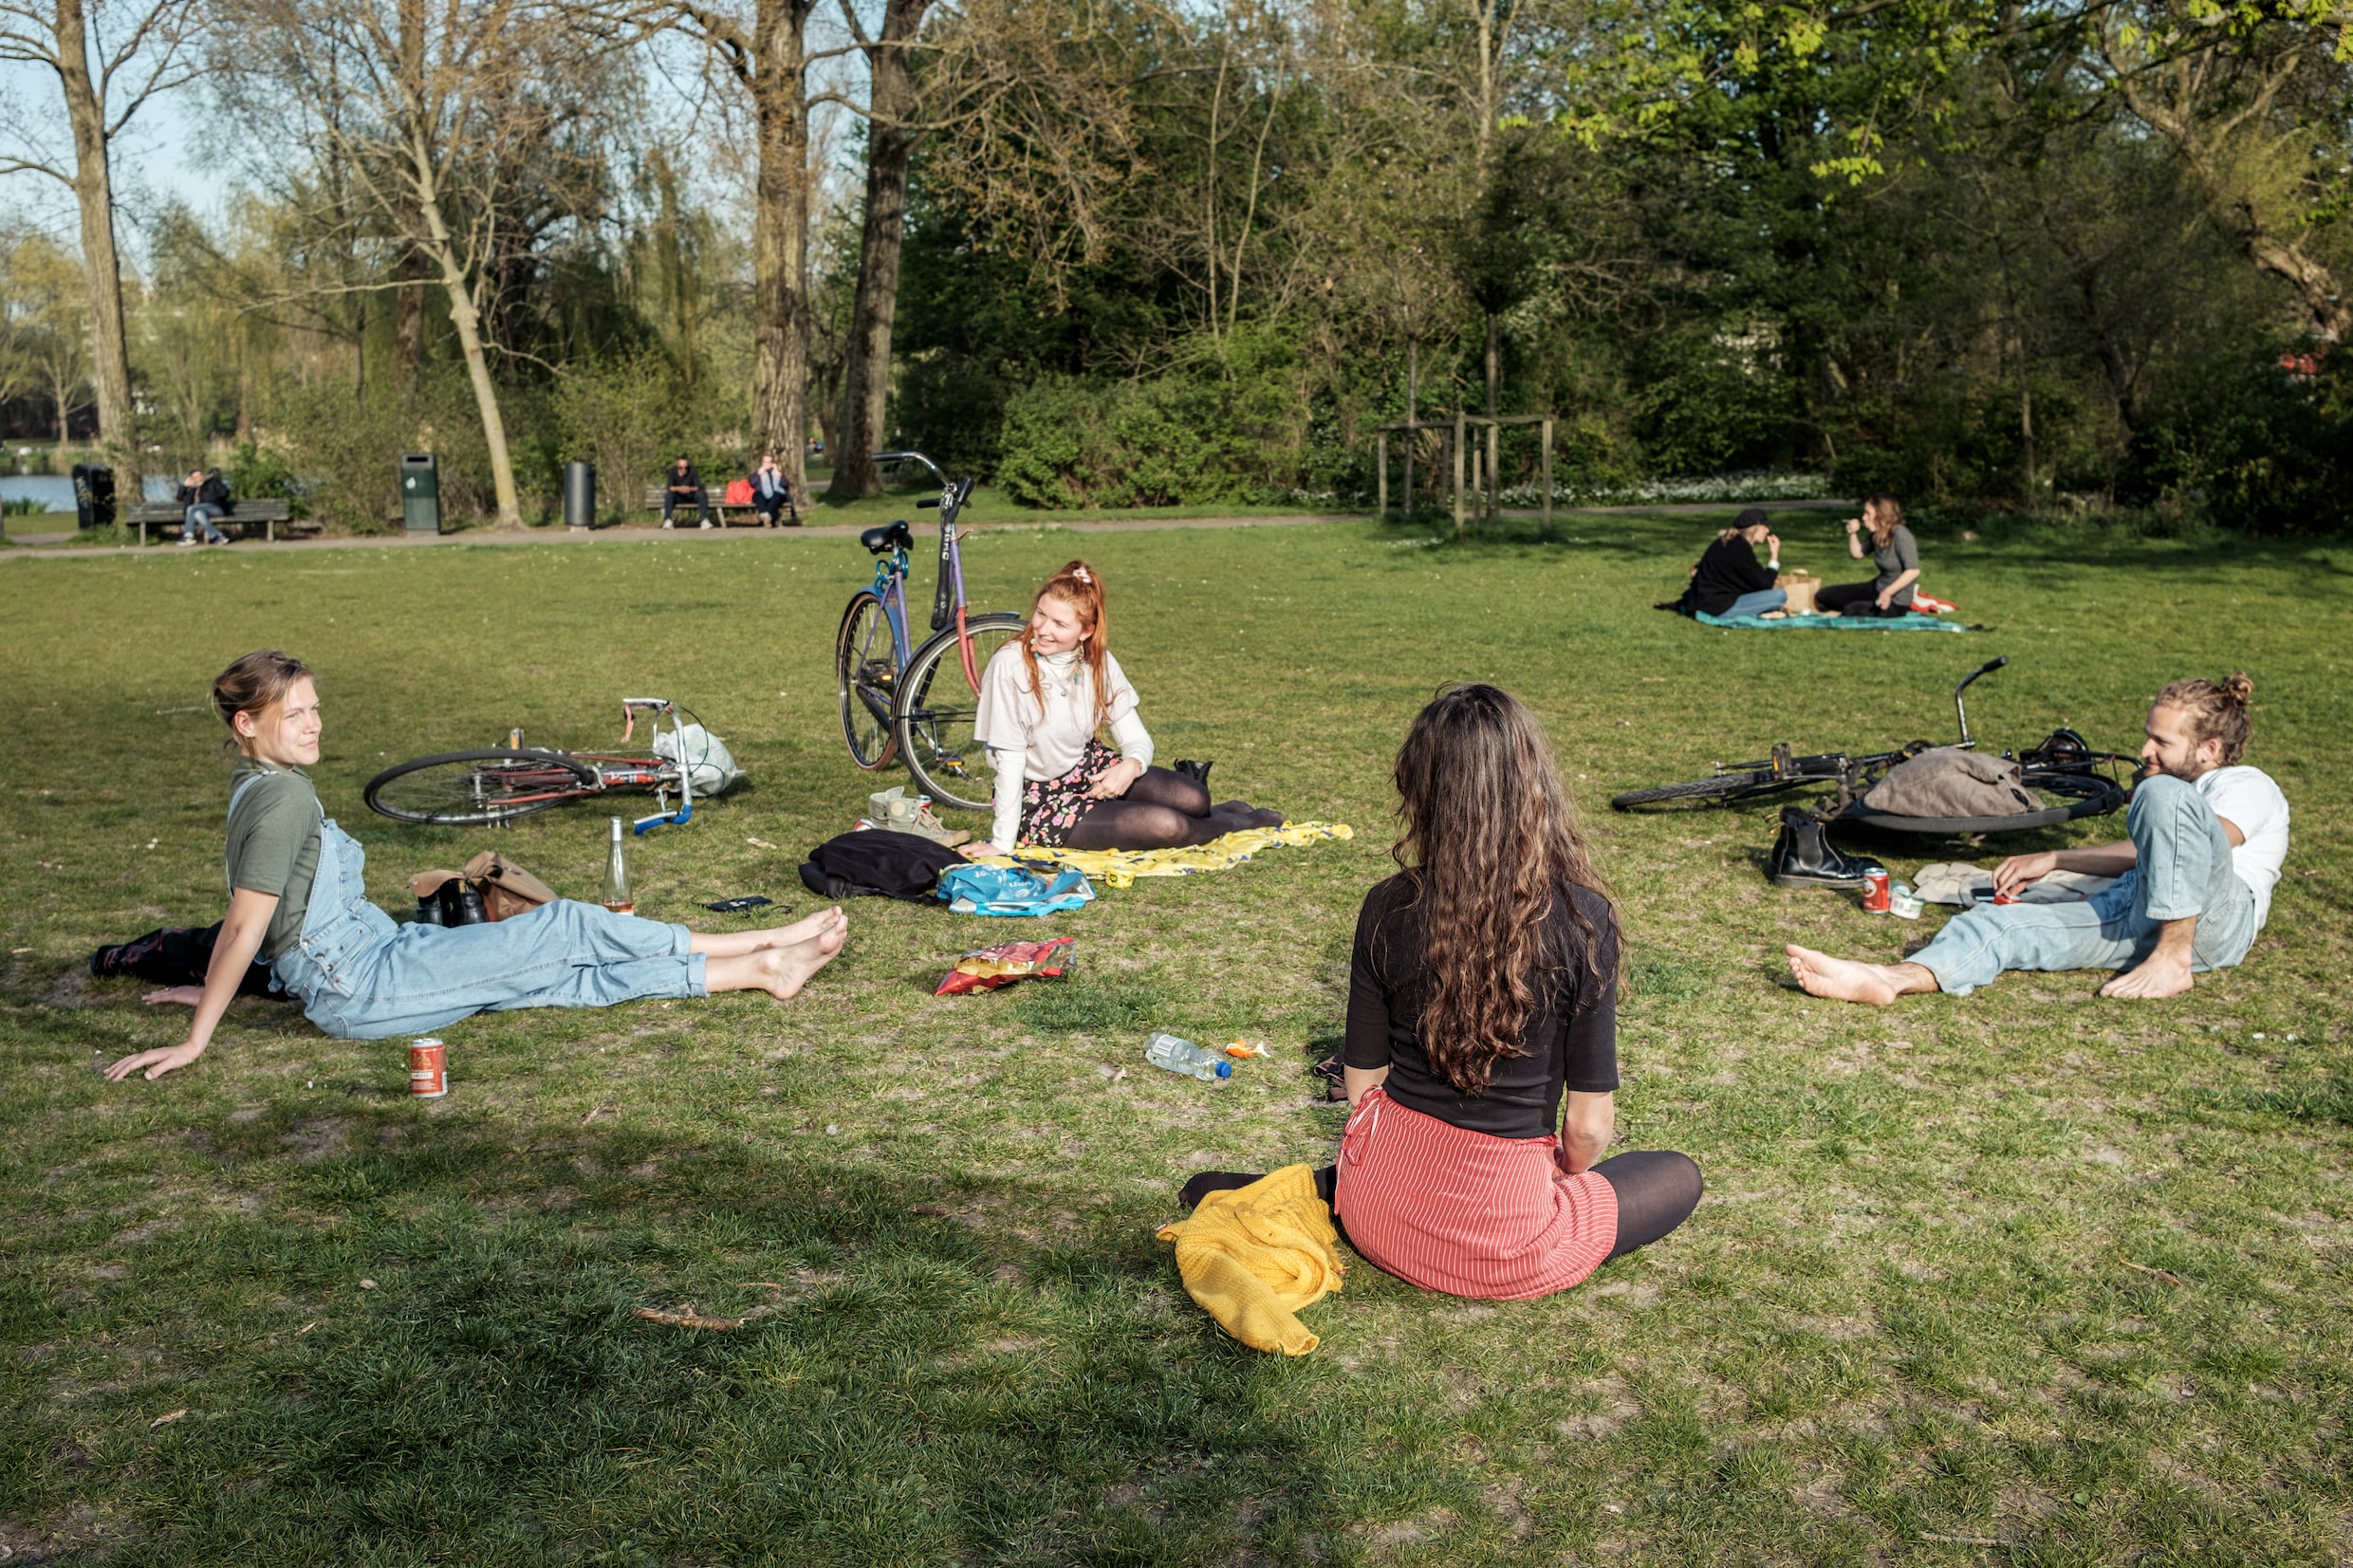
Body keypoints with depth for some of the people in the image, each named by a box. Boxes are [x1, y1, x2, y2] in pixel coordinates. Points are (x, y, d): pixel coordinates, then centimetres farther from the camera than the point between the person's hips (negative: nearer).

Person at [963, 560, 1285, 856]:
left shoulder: (1099, 663, -6)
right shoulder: (1010, 666, -23)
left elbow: (1137, 739, -6)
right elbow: (1010, 758, -22)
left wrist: (1130, 766, -29)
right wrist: (1002, 841, -21)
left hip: (1089, 768, 5)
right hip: (1038, 798, -5)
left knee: (1192, 799, -17)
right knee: (1166, 826, -22)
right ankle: (1235, 822, 11)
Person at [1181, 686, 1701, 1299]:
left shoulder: (1389, 907, -10)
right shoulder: (1583, 920, -17)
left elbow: (1363, 1085, -2)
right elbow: (1589, 1127, -10)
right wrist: (1560, 1175, 13)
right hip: (1506, 1245, -5)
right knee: (1680, 1176, 20)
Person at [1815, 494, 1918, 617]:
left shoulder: (1900, 535, -21)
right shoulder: (1878, 535, 4)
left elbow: (1913, 570, -28)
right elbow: (1857, 554, 19)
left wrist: (1888, 592, -34)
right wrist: (1852, 534, 0)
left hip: (1896, 602, -9)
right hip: (1877, 588, 9)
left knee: (1851, 610, -32)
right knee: (1823, 596, 3)